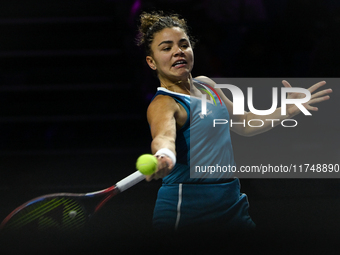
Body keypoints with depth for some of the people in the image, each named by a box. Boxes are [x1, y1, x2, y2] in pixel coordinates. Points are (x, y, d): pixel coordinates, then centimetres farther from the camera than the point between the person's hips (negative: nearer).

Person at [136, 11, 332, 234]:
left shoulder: (206, 85, 9)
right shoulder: (163, 104, -16)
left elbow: (243, 124, 22)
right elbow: (163, 134, -39)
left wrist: (288, 111, 10)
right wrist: (164, 157, -62)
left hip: (231, 204, 8)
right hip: (187, 211, -8)